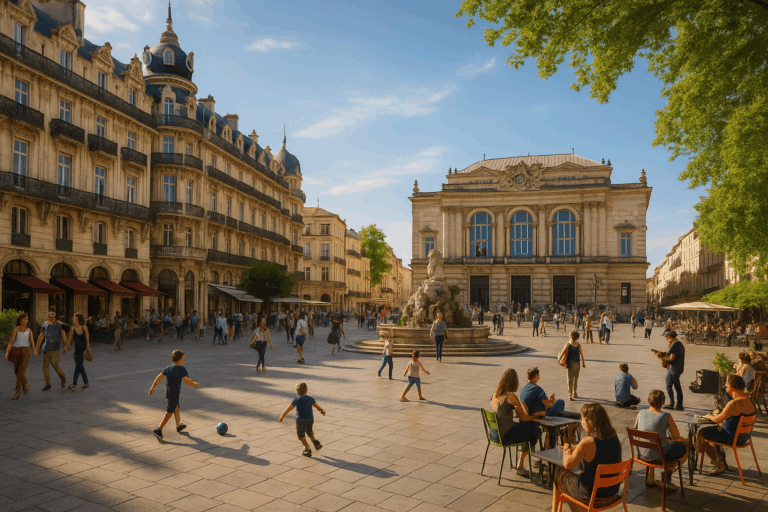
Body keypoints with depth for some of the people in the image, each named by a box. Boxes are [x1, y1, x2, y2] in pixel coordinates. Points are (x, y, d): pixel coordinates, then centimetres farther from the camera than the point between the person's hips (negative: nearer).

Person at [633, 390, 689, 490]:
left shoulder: (641, 413, -2)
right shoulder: (666, 417, -16)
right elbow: (677, 437, -9)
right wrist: (687, 440, 13)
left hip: (641, 454, 5)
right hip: (658, 457, -5)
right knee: (685, 447, 17)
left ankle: (650, 478, 33)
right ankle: (666, 474, 20)